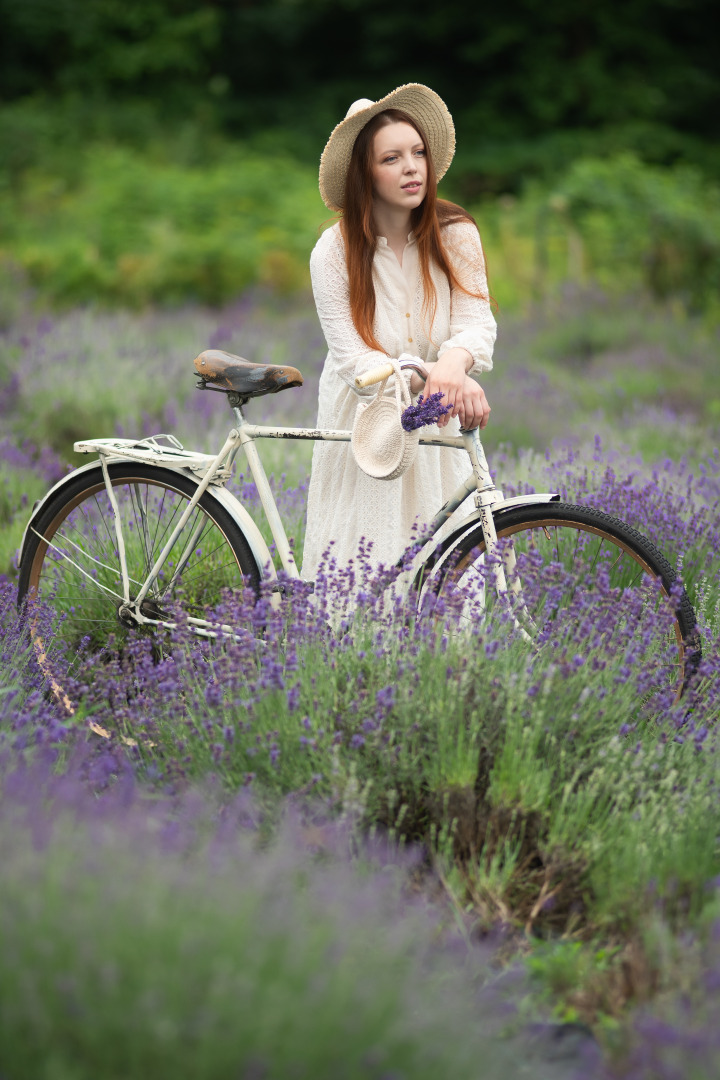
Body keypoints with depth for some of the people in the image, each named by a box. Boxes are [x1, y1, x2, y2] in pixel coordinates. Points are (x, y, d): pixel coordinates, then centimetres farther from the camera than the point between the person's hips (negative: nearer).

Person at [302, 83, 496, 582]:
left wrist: (453, 364, -40)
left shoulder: (456, 235, -6)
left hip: (434, 434, 2)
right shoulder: (335, 252, -12)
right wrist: (422, 377, -36)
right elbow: (355, 359, -18)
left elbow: (476, 320, -16)